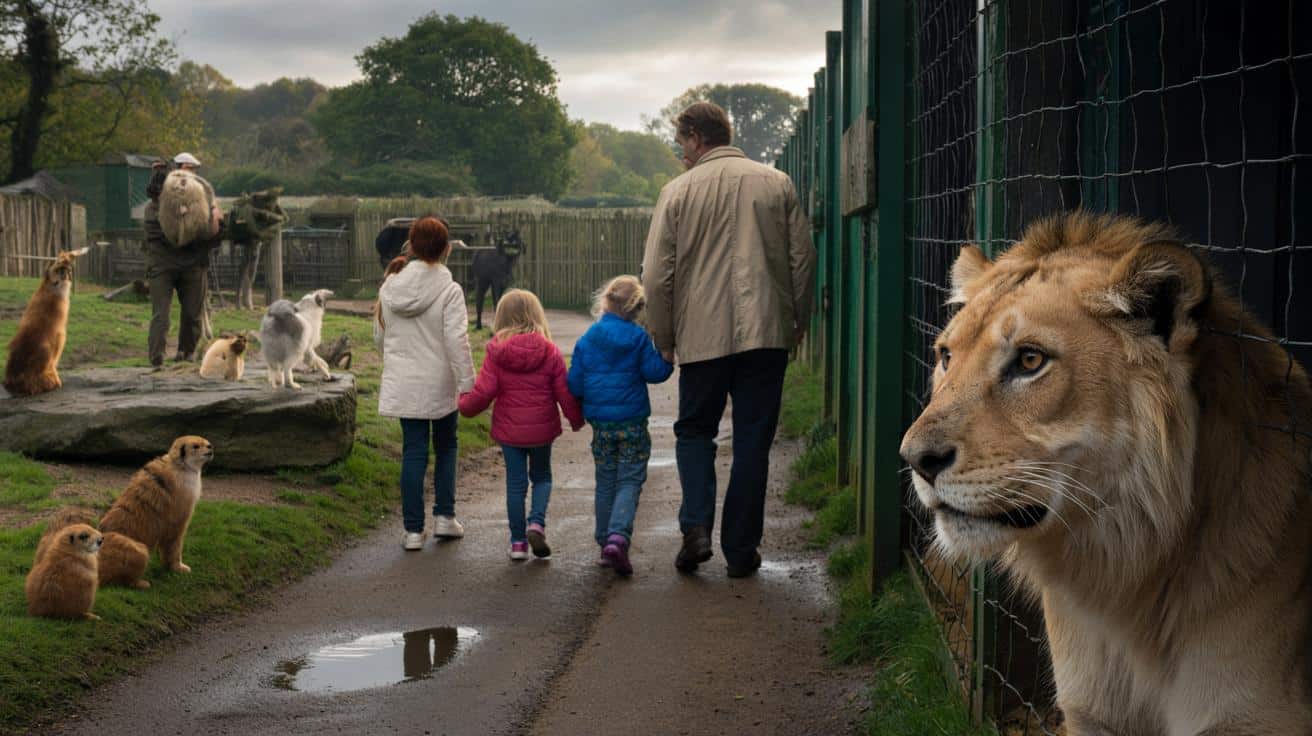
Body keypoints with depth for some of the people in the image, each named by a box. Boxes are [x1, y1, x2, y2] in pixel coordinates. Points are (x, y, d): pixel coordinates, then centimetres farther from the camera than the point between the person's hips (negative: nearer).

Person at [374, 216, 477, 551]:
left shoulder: (390, 287, 1)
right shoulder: (449, 290, -14)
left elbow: (380, 337, 11)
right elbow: (456, 340, -18)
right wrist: (468, 384, -14)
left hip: (403, 384, 3)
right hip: (439, 384, -3)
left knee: (413, 451, 7)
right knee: (446, 447, 17)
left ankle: (413, 529, 6)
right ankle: (444, 517, 15)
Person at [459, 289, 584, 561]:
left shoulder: (496, 353, -10)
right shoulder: (550, 352, -9)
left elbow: (483, 392, -10)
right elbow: (564, 393, -5)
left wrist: (464, 405, 11)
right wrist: (576, 420, 12)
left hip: (509, 429, 0)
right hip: (542, 428, 0)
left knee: (515, 482, 10)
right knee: (542, 477, 19)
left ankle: (518, 541, 11)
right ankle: (537, 522, -5)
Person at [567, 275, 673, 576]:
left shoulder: (587, 339, 2)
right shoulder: (638, 338, -7)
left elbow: (575, 384, 2)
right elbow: (654, 371, -9)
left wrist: (585, 404, 21)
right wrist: (668, 359, 10)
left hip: (600, 423, 3)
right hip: (632, 421, -3)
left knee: (605, 483, 16)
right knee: (629, 482, -1)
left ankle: (606, 542, 19)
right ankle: (618, 536, -22)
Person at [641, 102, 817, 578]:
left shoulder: (678, 192, -1)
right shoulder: (776, 184, 5)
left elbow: (656, 277, -3)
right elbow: (803, 258, 6)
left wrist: (664, 340, 7)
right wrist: (798, 323, 17)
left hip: (702, 335, -1)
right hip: (767, 332, 1)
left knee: (695, 431, 16)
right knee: (753, 441, 7)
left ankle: (696, 526, -2)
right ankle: (741, 550, 9)